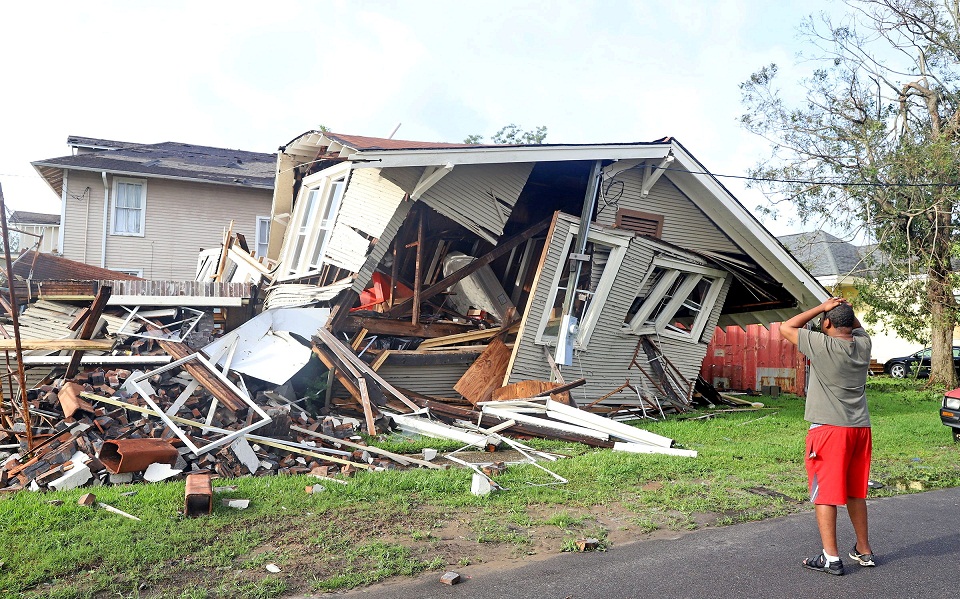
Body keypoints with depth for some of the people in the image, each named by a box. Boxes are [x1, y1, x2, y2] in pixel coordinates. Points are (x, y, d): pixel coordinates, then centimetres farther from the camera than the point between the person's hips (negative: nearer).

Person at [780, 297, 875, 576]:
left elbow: (785, 328, -5)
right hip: (860, 428, 7)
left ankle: (830, 557, 2)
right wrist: (846, 308, 9)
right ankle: (864, 550, 29)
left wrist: (823, 307, -3)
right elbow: (857, 326, 27)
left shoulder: (821, 345, -15)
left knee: (825, 493, 0)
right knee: (855, 492, 18)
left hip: (828, 429, -7)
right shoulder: (863, 344, 4)